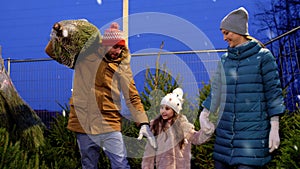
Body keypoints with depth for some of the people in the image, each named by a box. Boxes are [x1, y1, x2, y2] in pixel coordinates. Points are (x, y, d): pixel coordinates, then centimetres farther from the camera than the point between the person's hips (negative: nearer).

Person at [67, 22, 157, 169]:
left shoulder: (122, 66, 2)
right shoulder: (85, 56, 2)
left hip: (109, 125, -1)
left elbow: (132, 96, -1)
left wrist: (143, 123, -11)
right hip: (82, 123, 1)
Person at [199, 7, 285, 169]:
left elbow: (273, 91, -5)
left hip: (253, 129, -5)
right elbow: (216, 90, 15)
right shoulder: (225, 59, 11)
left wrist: (274, 127, -8)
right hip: (225, 128, 5)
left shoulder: (263, 56, -3)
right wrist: (204, 113, 4)